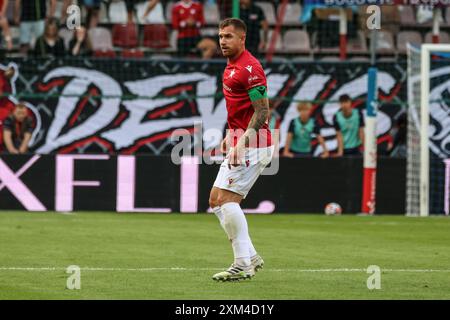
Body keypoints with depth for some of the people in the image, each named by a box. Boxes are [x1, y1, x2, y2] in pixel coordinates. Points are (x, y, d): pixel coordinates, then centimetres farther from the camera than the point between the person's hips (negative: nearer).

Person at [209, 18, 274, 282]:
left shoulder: (250, 68, -15)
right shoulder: (231, 66, 15)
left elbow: (262, 111, -20)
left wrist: (243, 141, -28)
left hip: (253, 145, -10)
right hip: (239, 140, 10)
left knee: (227, 199, -15)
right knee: (216, 200, 10)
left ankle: (243, 265, -13)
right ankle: (250, 257, 11)